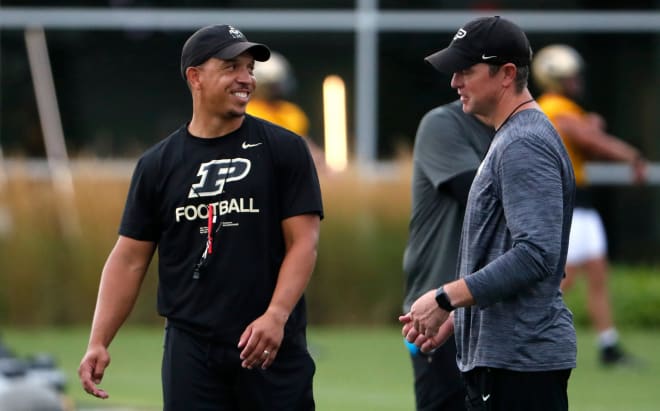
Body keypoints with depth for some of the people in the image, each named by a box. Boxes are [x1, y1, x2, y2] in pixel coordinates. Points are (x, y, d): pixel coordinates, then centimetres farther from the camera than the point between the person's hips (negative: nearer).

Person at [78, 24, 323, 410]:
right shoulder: (158, 164, 9)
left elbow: (303, 242, -3)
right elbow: (130, 258, 9)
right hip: (191, 348, 2)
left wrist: (276, 316, -18)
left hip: (275, 347, -1)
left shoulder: (284, 150, 3)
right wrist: (99, 342, -1)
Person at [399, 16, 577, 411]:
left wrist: (446, 298, -20)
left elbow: (535, 255, -24)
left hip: (520, 359, -11)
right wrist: (455, 318, 20)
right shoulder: (510, 140, 19)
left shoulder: (524, 145, -15)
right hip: (498, 353, 11)